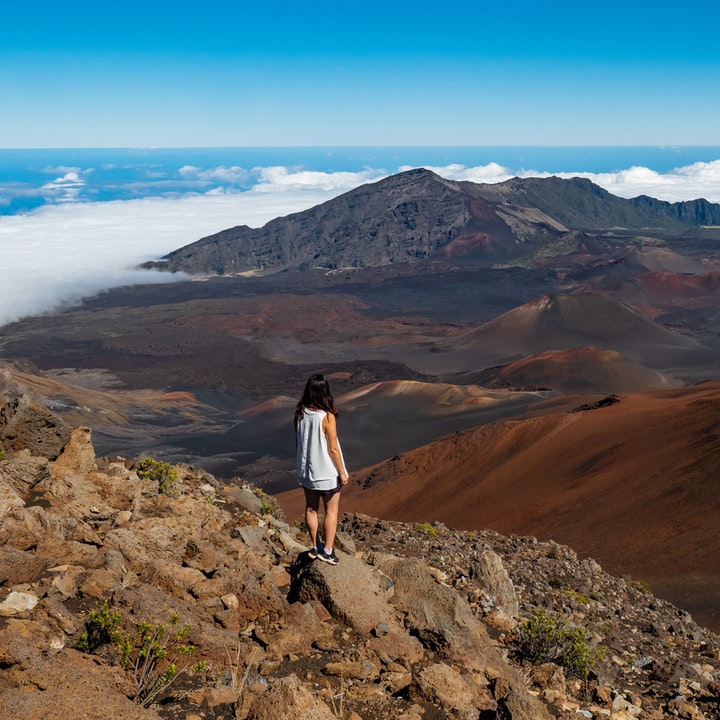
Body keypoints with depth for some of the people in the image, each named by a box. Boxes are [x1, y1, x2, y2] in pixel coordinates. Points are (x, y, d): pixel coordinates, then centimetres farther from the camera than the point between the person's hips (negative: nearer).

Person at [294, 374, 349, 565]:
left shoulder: (300, 414, -6)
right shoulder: (327, 416, -22)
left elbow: (297, 443, 4)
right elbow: (333, 449, -17)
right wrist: (342, 472, -6)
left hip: (305, 470, 5)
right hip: (327, 472, -5)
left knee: (311, 509, 16)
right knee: (331, 511, 10)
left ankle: (315, 547, 29)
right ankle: (327, 551, 15)